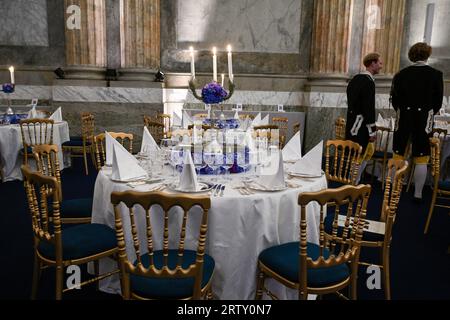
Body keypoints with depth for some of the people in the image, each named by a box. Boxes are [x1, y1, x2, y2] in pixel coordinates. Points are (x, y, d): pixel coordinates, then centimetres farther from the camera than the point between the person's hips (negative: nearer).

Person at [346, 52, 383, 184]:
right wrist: (372, 131, -15)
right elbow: (369, 108, -20)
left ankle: (354, 181, 26)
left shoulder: (356, 78, 13)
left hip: (353, 122, 10)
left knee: (369, 151, 21)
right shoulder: (368, 81, -16)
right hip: (360, 125, -10)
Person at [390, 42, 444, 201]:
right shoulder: (436, 74, -2)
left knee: (398, 156, 9)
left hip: (403, 117, 1)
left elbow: (394, 98, 3)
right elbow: (438, 100, 2)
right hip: (424, 118, -1)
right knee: (421, 159, 4)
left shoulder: (401, 74, 0)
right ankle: (418, 194, 7)